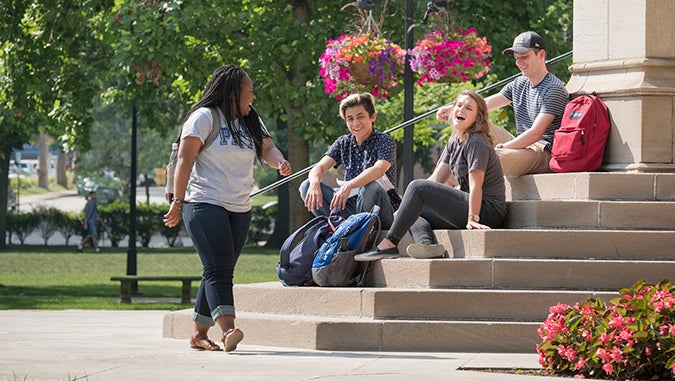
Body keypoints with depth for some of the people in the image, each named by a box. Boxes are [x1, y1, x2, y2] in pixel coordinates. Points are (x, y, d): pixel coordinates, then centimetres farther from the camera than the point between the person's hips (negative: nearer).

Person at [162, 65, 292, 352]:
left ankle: (199, 334, 14)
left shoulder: (250, 121, 18)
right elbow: (185, 160, -9)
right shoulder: (204, 118, -6)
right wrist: (178, 202, -14)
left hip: (240, 210, 8)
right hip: (205, 205, -8)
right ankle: (228, 330, -32)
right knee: (218, 269, -18)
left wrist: (279, 162, -15)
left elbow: (267, 148, 10)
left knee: (220, 273, 7)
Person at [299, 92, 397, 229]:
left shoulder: (385, 141, -5)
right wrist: (314, 183, -27)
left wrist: (349, 186, -42)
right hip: (351, 207, 5)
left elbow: (379, 170, -26)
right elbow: (320, 167, -2)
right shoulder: (343, 143, 12)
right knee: (307, 186, -10)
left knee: (371, 187, -38)